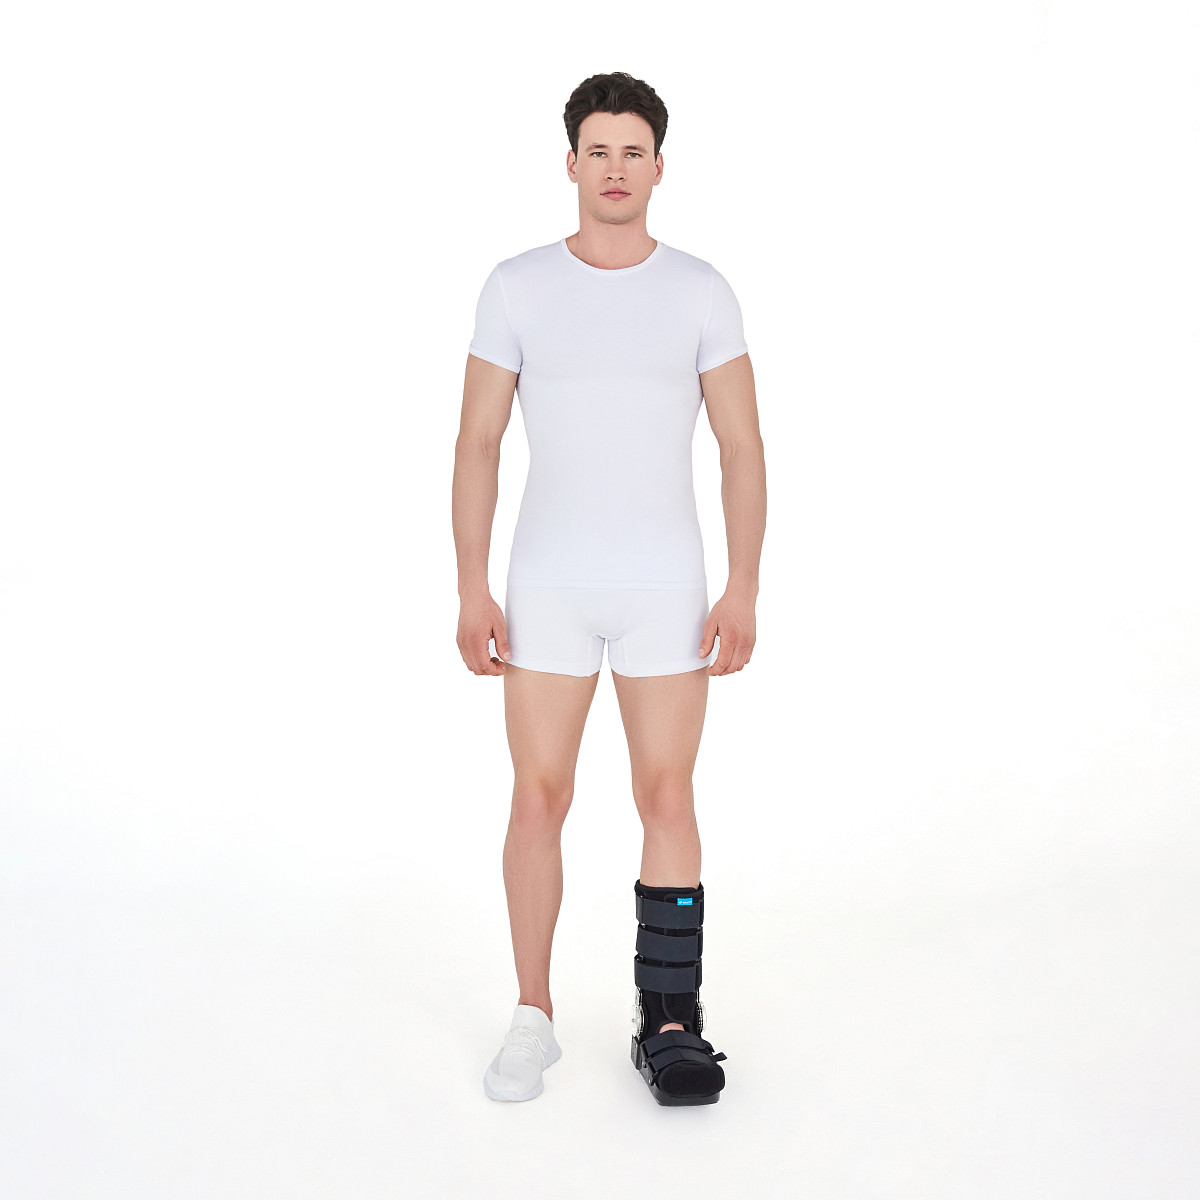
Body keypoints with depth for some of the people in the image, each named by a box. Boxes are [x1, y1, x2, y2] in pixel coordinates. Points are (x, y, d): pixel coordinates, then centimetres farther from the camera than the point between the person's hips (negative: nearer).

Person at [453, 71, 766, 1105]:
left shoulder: (703, 293, 1)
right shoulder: (517, 287, 1)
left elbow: (743, 450, 0)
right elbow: (478, 446, 1)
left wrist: (744, 592, -8)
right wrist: (471, 591, -6)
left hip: (665, 591, 0)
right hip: (547, 590, 0)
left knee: (667, 800, 1)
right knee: (541, 797, 3)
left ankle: (668, 1021, 12)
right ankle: (534, 1020, 16)